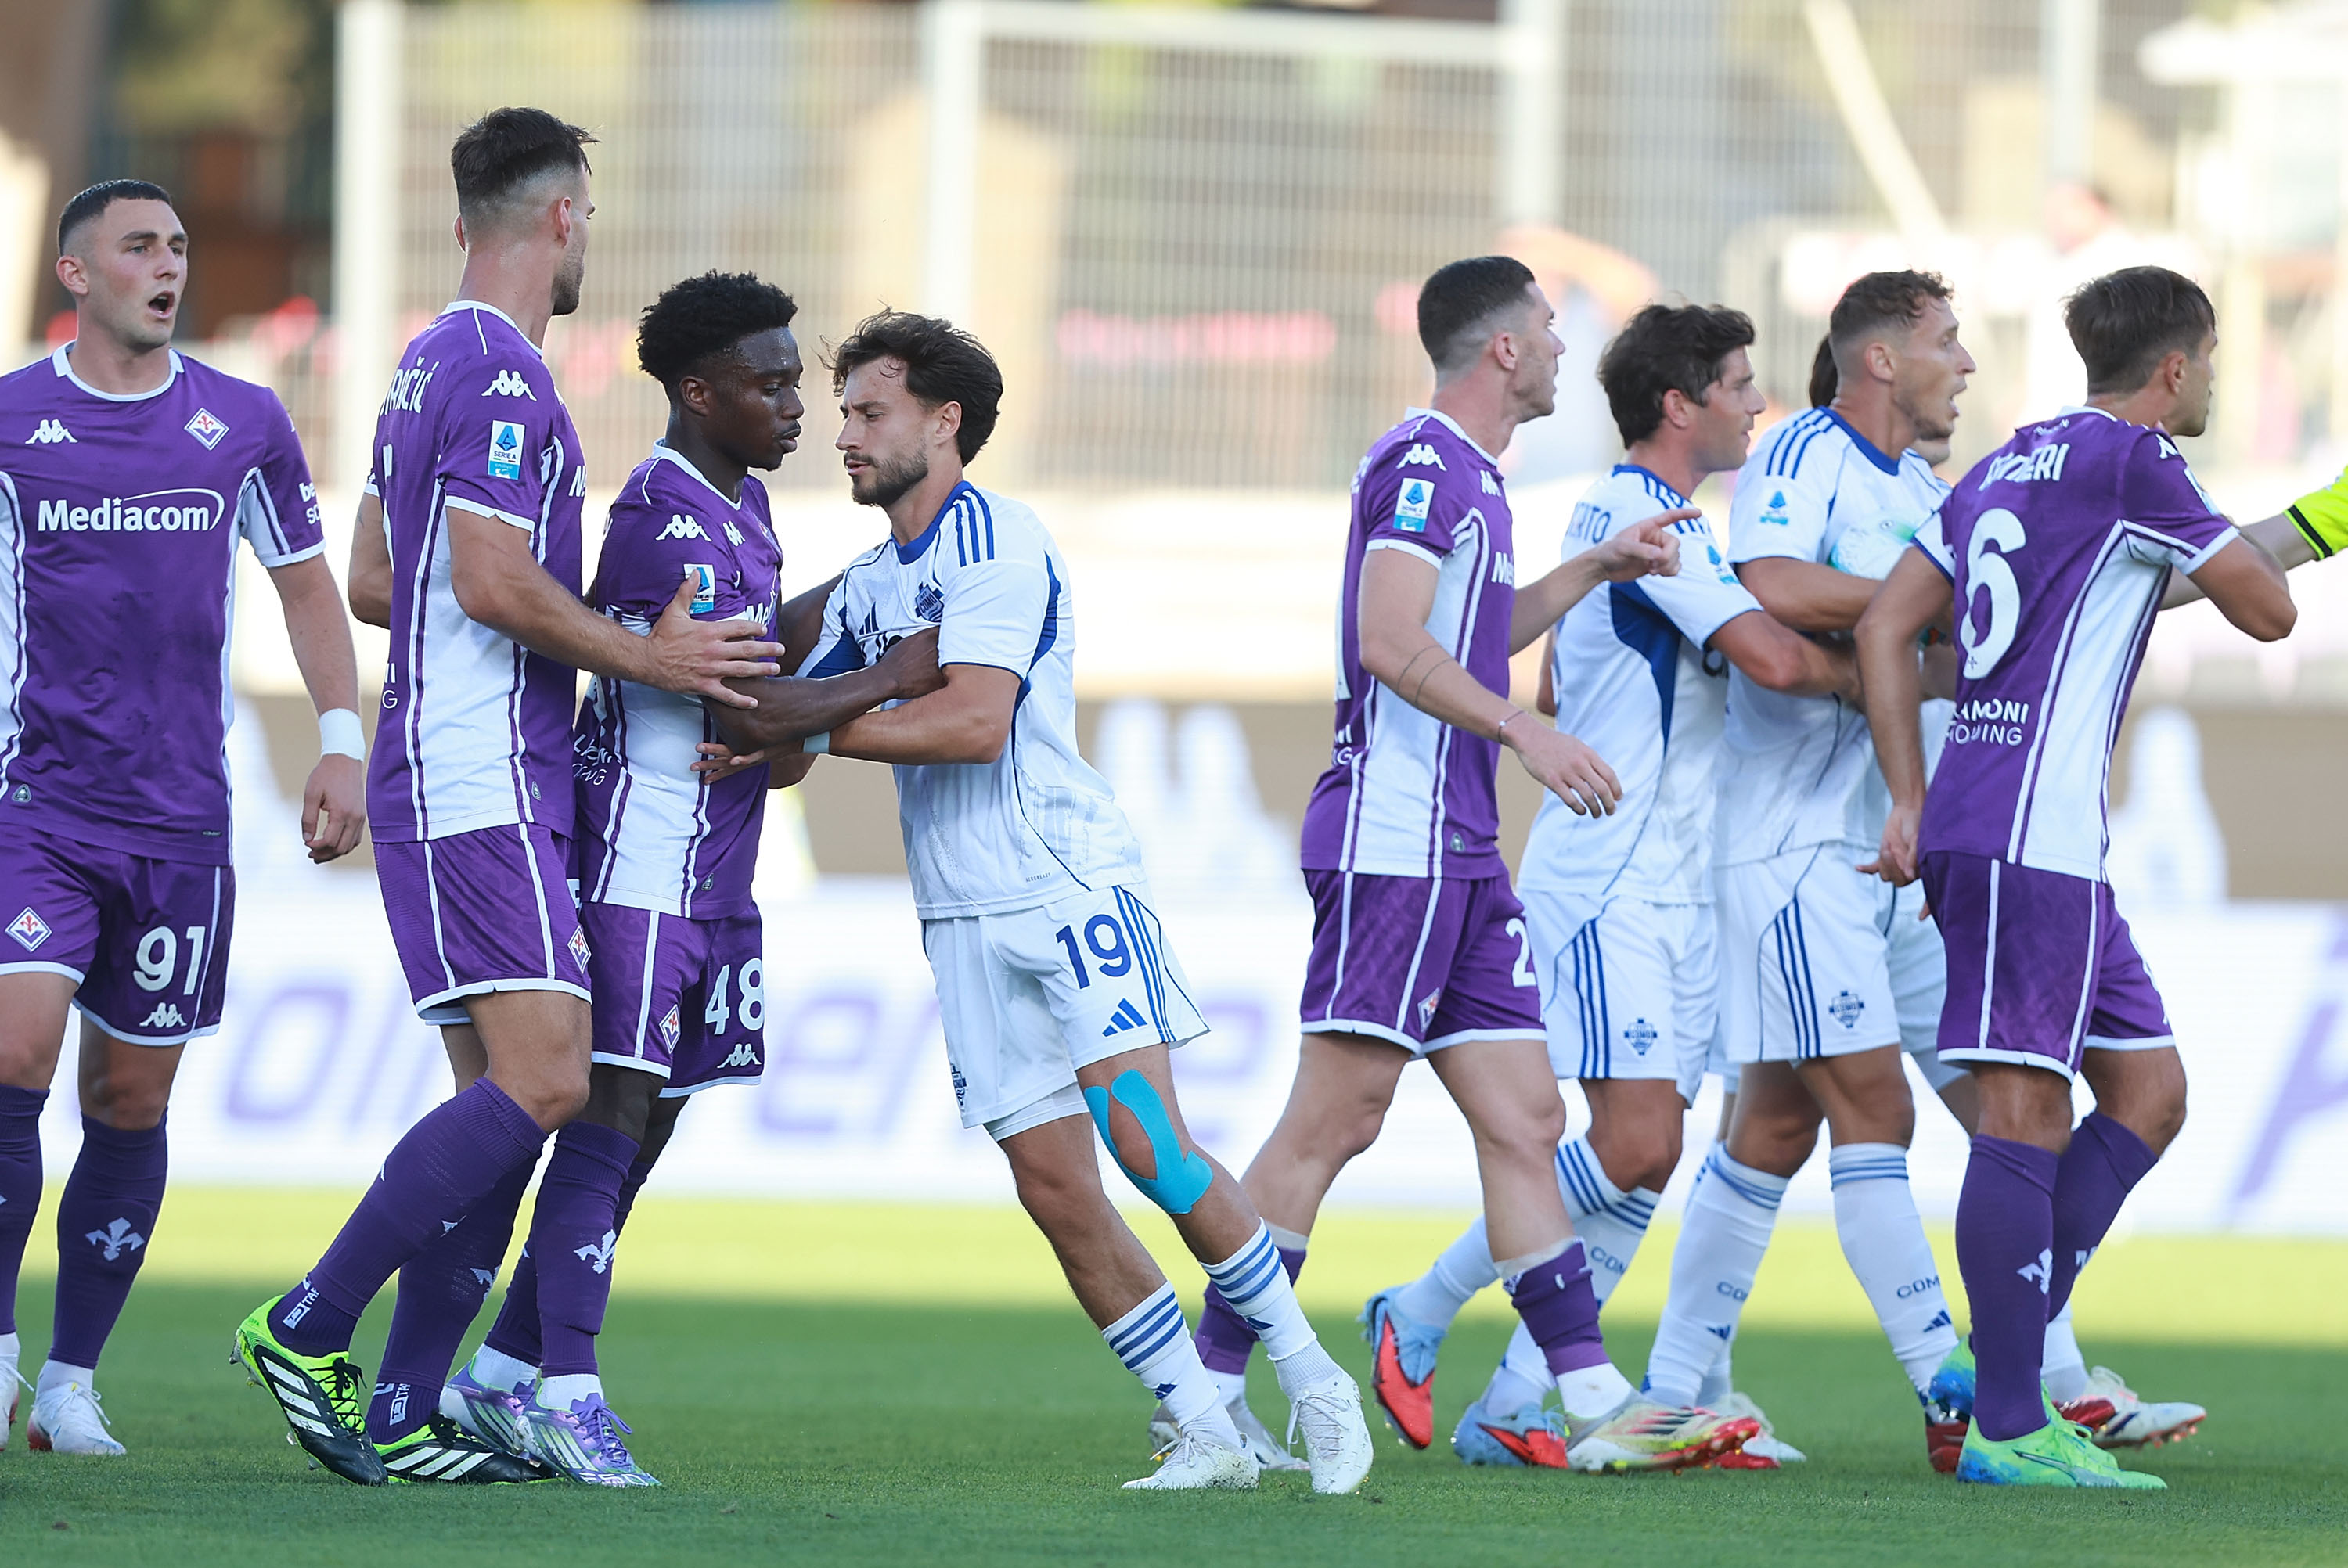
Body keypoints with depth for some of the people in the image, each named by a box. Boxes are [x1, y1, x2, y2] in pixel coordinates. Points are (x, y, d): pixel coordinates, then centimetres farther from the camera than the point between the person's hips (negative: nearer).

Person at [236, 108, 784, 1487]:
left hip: (477, 788, 11)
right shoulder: (503, 374, -13)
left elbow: (376, 575, 25)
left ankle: (403, 1417, 4)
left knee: (510, 1092, 7)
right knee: (542, 1082, -16)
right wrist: (645, 658, -8)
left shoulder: (433, 365, 19)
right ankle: (309, 1331, -15)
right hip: (480, 786, -11)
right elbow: (493, 583, -20)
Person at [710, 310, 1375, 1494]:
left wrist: (806, 727, -17)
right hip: (963, 923, 7)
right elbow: (790, 729, 20)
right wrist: (736, 735, -3)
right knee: (1056, 1193, -2)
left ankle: (1312, 1381, -7)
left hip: (1069, 884, -7)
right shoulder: (866, 585, 18)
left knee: (1148, 1144, -17)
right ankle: (1203, 1431, 3)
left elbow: (974, 722, -20)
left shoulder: (995, 540, -8)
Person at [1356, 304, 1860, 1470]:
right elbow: (1772, 657, -23)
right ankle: (1417, 1319, -1)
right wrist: (1875, 678, -7)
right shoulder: (1647, 514, -14)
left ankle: (1511, 1409, 3)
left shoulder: (1617, 513, 18)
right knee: (1633, 1145, -15)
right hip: (1610, 883, -10)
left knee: (1648, 1158, 3)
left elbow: (1554, 694, 29)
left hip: (1676, 891, 10)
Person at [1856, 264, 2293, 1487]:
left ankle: (2006, 1358, 8)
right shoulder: (2129, 461, -7)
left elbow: (1884, 627, 16)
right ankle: (2006, 1425, -10)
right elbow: (2267, 611, -3)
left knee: (2148, 1090, 12)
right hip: (2027, 831, -9)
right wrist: (2245, 545, 19)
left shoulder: (2010, 465, 19)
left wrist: (1911, 801, 13)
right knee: (2028, 1113, -9)